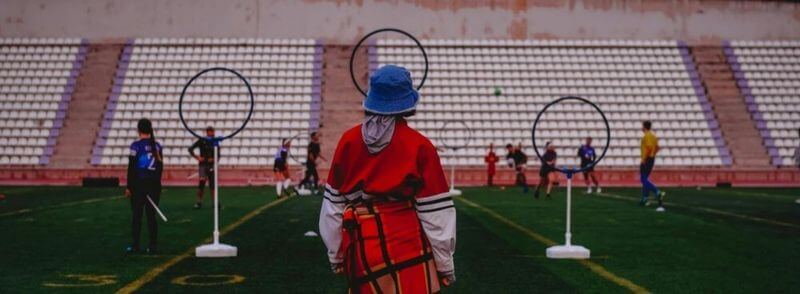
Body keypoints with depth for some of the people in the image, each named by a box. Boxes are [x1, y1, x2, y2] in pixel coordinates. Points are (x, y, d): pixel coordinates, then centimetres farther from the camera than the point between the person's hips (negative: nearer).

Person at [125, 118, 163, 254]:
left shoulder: (136, 145, -9)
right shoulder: (157, 146, 5)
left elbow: (131, 168, -9)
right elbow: (160, 166, 9)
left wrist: (129, 187, -5)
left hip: (139, 183, -4)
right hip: (154, 183, 4)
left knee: (137, 215, 4)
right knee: (151, 215, 7)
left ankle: (135, 245, 5)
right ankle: (152, 246, 6)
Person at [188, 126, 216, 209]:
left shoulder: (214, 142, 8)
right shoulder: (202, 141, -1)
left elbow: (218, 154, 14)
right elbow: (190, 149, 0)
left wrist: (213, 159, -5)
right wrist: (197, 157, -8)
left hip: (212, 165, 3)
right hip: (203, 165, -3)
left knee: (212, 184, 3)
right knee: (201, 183, -8)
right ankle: (198, 202, 1)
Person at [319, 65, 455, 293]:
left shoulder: (349, 140, 2)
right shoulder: (419, 145, -7)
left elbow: (333, 203, 7)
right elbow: (434, 210, -6)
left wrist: (336, 254, 19)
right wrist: (445, 263, 4)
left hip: (361, 246, 4)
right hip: (409, 242, -3)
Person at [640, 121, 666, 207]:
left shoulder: (647, 136, -16)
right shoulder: (653, 135, 14)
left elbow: (649, 147, -26)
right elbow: (657, 148, 18)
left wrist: (644, 159, -21)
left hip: (646, 160, -10)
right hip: (652, 159, 10)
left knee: (644, 180, -8)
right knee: (645, 179, 15)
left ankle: (658, 193, -22)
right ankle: (645, 199, 14)